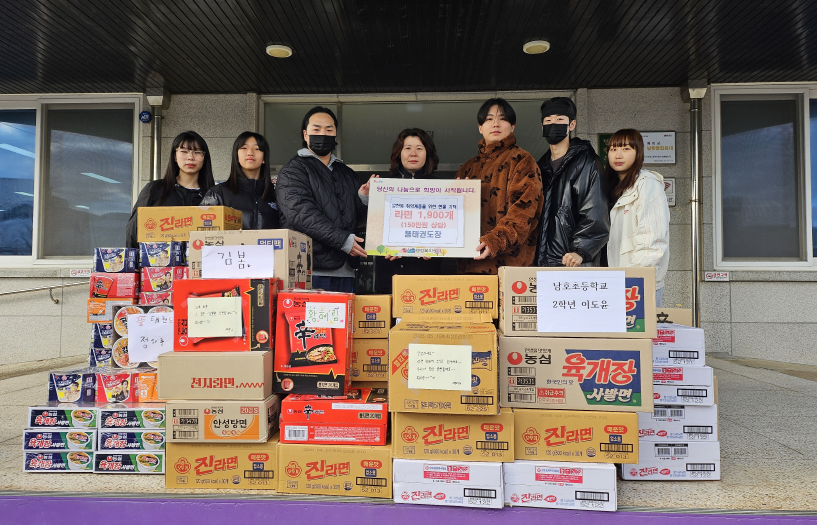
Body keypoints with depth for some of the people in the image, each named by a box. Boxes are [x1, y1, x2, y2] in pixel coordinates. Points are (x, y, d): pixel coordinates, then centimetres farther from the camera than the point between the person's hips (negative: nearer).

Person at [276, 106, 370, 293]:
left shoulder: (347, 173, 21)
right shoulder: (293, 170, 1)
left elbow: (357, 217, 21)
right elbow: (301, 213, -15)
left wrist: (363, 199, -1)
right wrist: (343, 240, -21)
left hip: (344, 271, 6)